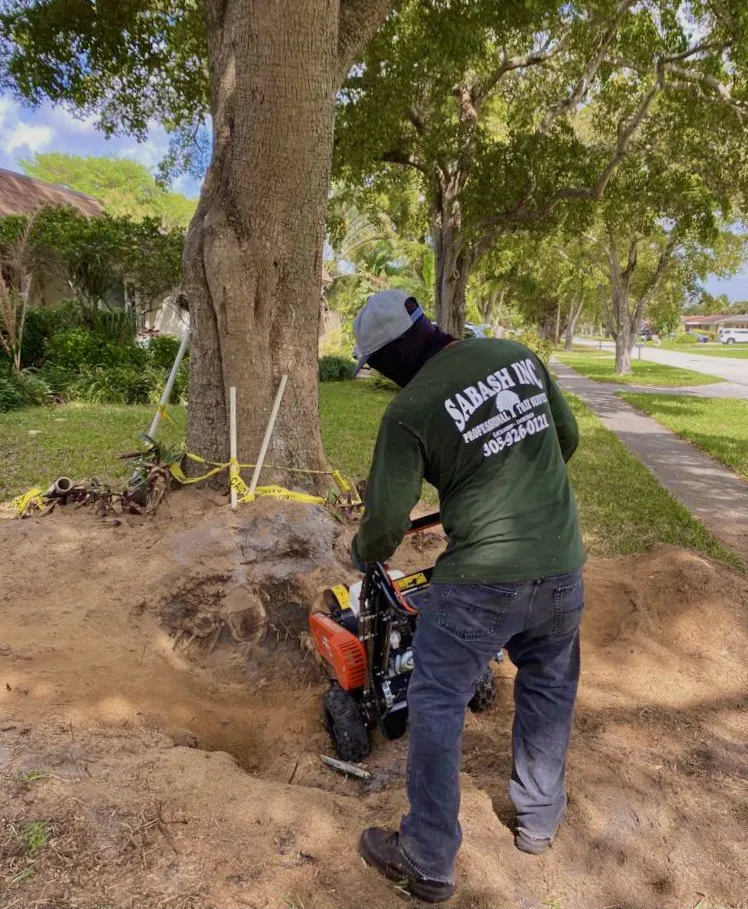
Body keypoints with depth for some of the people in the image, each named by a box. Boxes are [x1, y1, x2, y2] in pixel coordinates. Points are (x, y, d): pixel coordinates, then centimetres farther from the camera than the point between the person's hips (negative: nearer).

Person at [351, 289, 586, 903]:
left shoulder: (408, 411, -13)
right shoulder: (517, 356, 2)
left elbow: (386, 521, -10)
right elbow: (567, 437, 14)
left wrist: (362, 555, 12)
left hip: (480, 579, -6)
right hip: (561, 565, 6)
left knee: (437, 707, 10)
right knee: (548, 690, 25)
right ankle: (539, 820, 43)